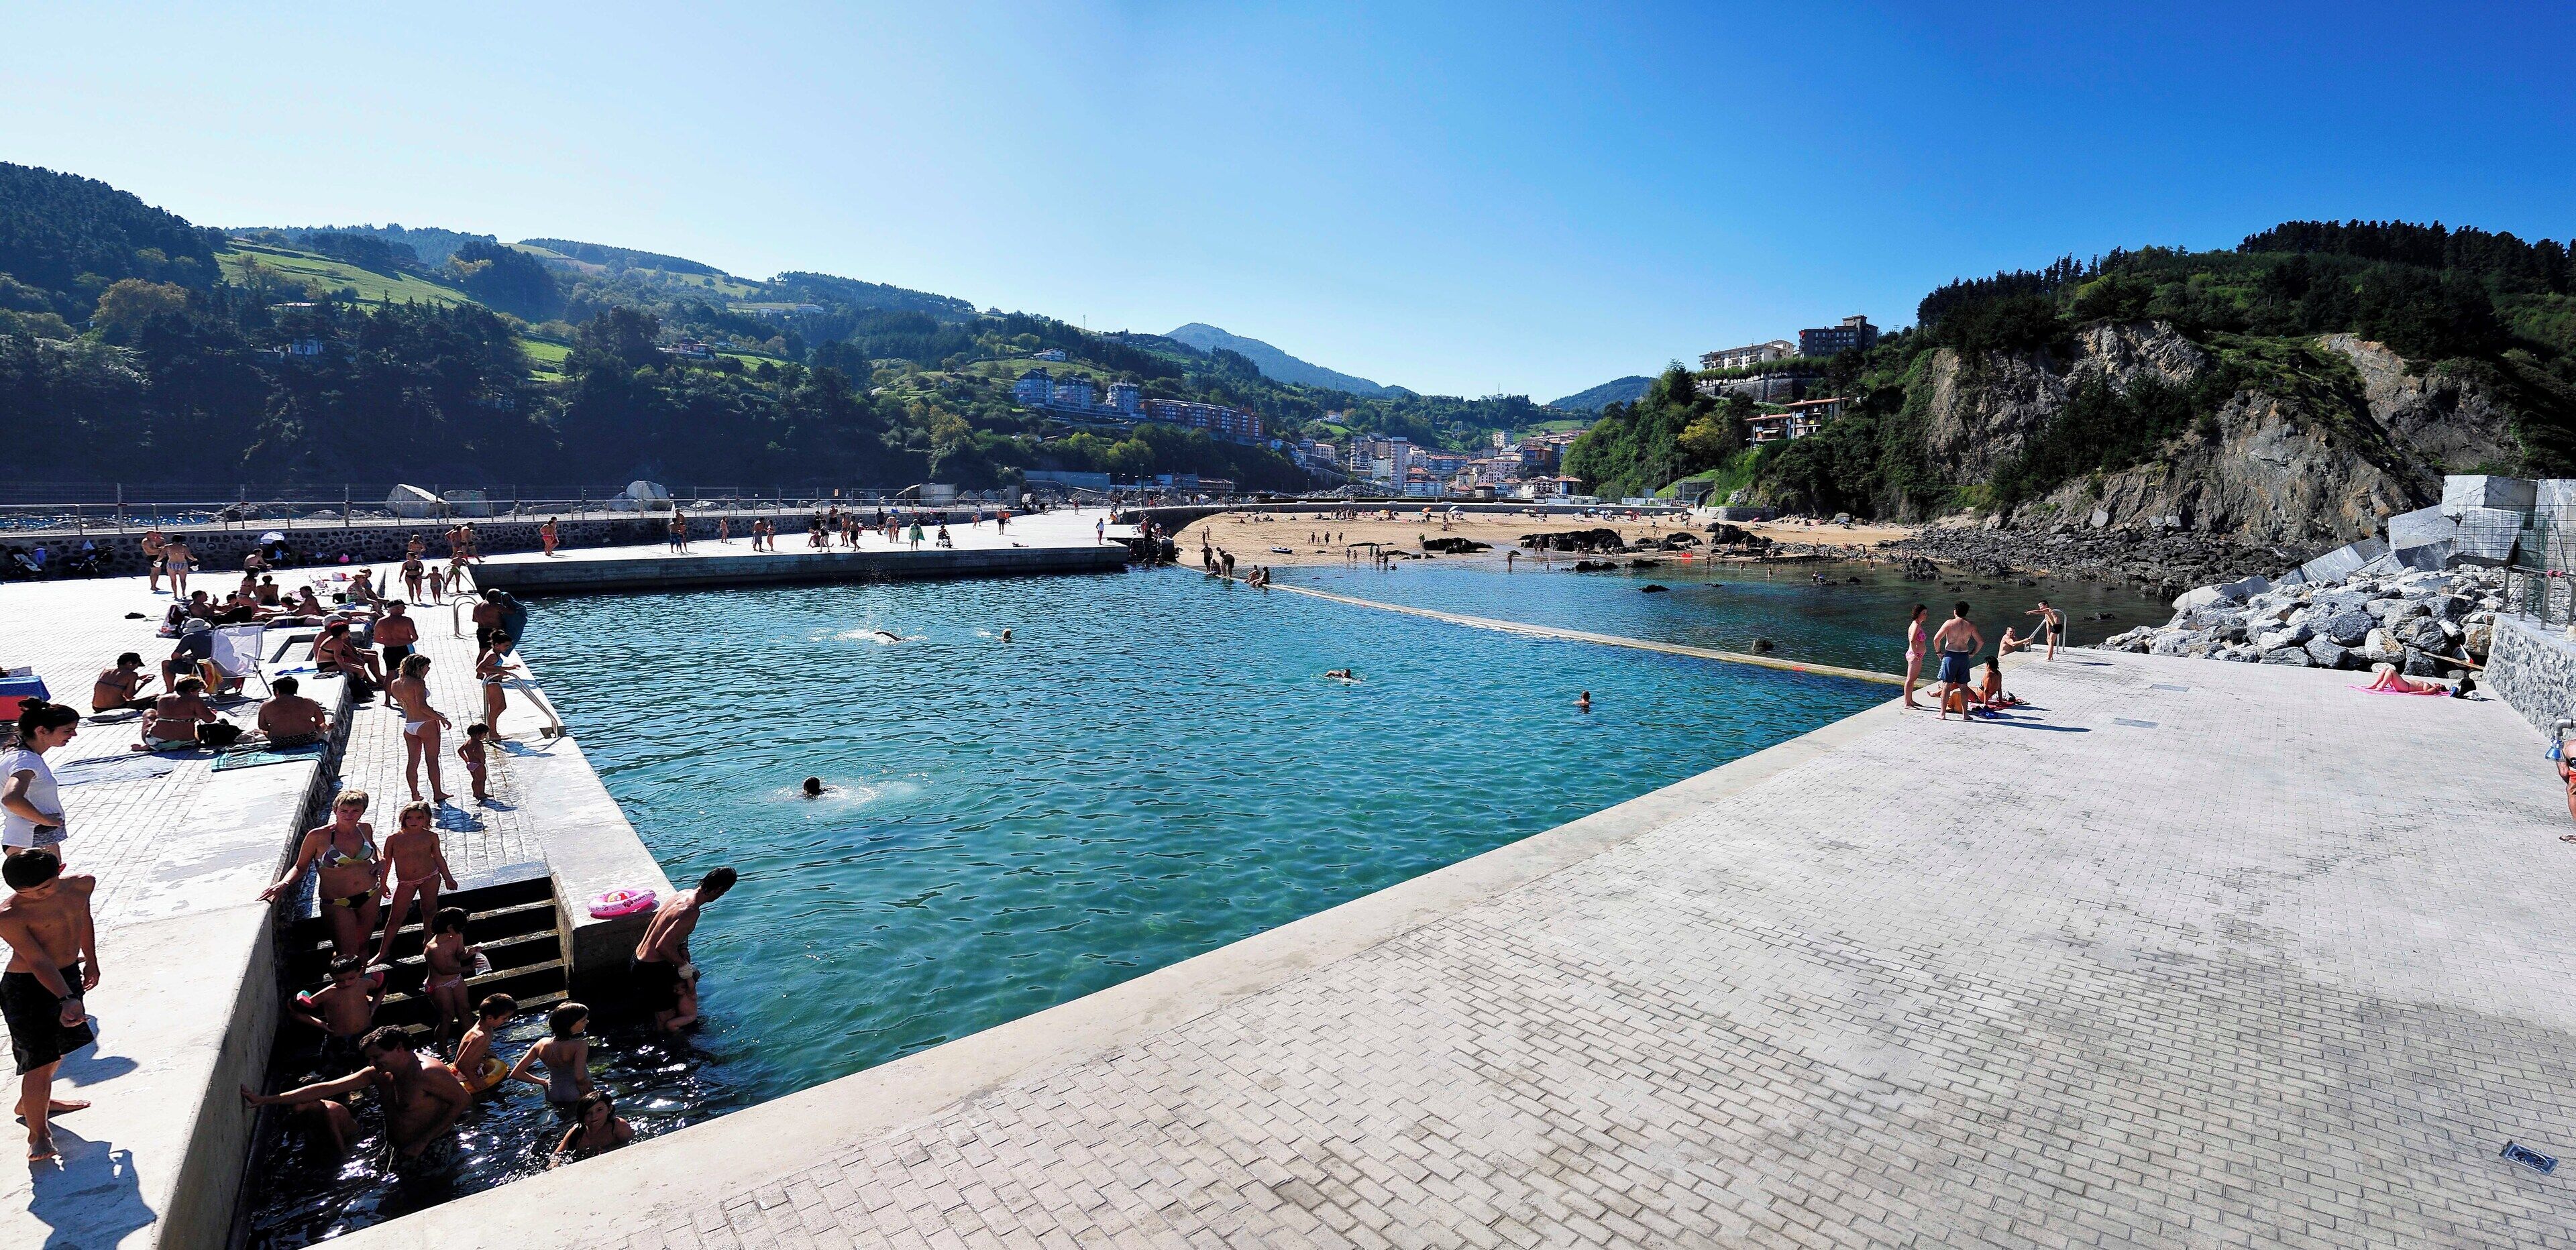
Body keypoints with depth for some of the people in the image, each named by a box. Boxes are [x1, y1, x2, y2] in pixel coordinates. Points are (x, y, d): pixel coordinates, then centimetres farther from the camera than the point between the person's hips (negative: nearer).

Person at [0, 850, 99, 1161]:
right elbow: (39, 962, -29)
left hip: (68, 975, 7)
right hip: (27, 987, -7)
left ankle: (30, 1102, 46)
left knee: (58, 1047, 23)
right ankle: (38, 1133, 7)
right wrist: (67, 1000, -36)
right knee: (39, 1059, -5)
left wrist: (91, 961, 24)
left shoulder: (80, 886, -7)